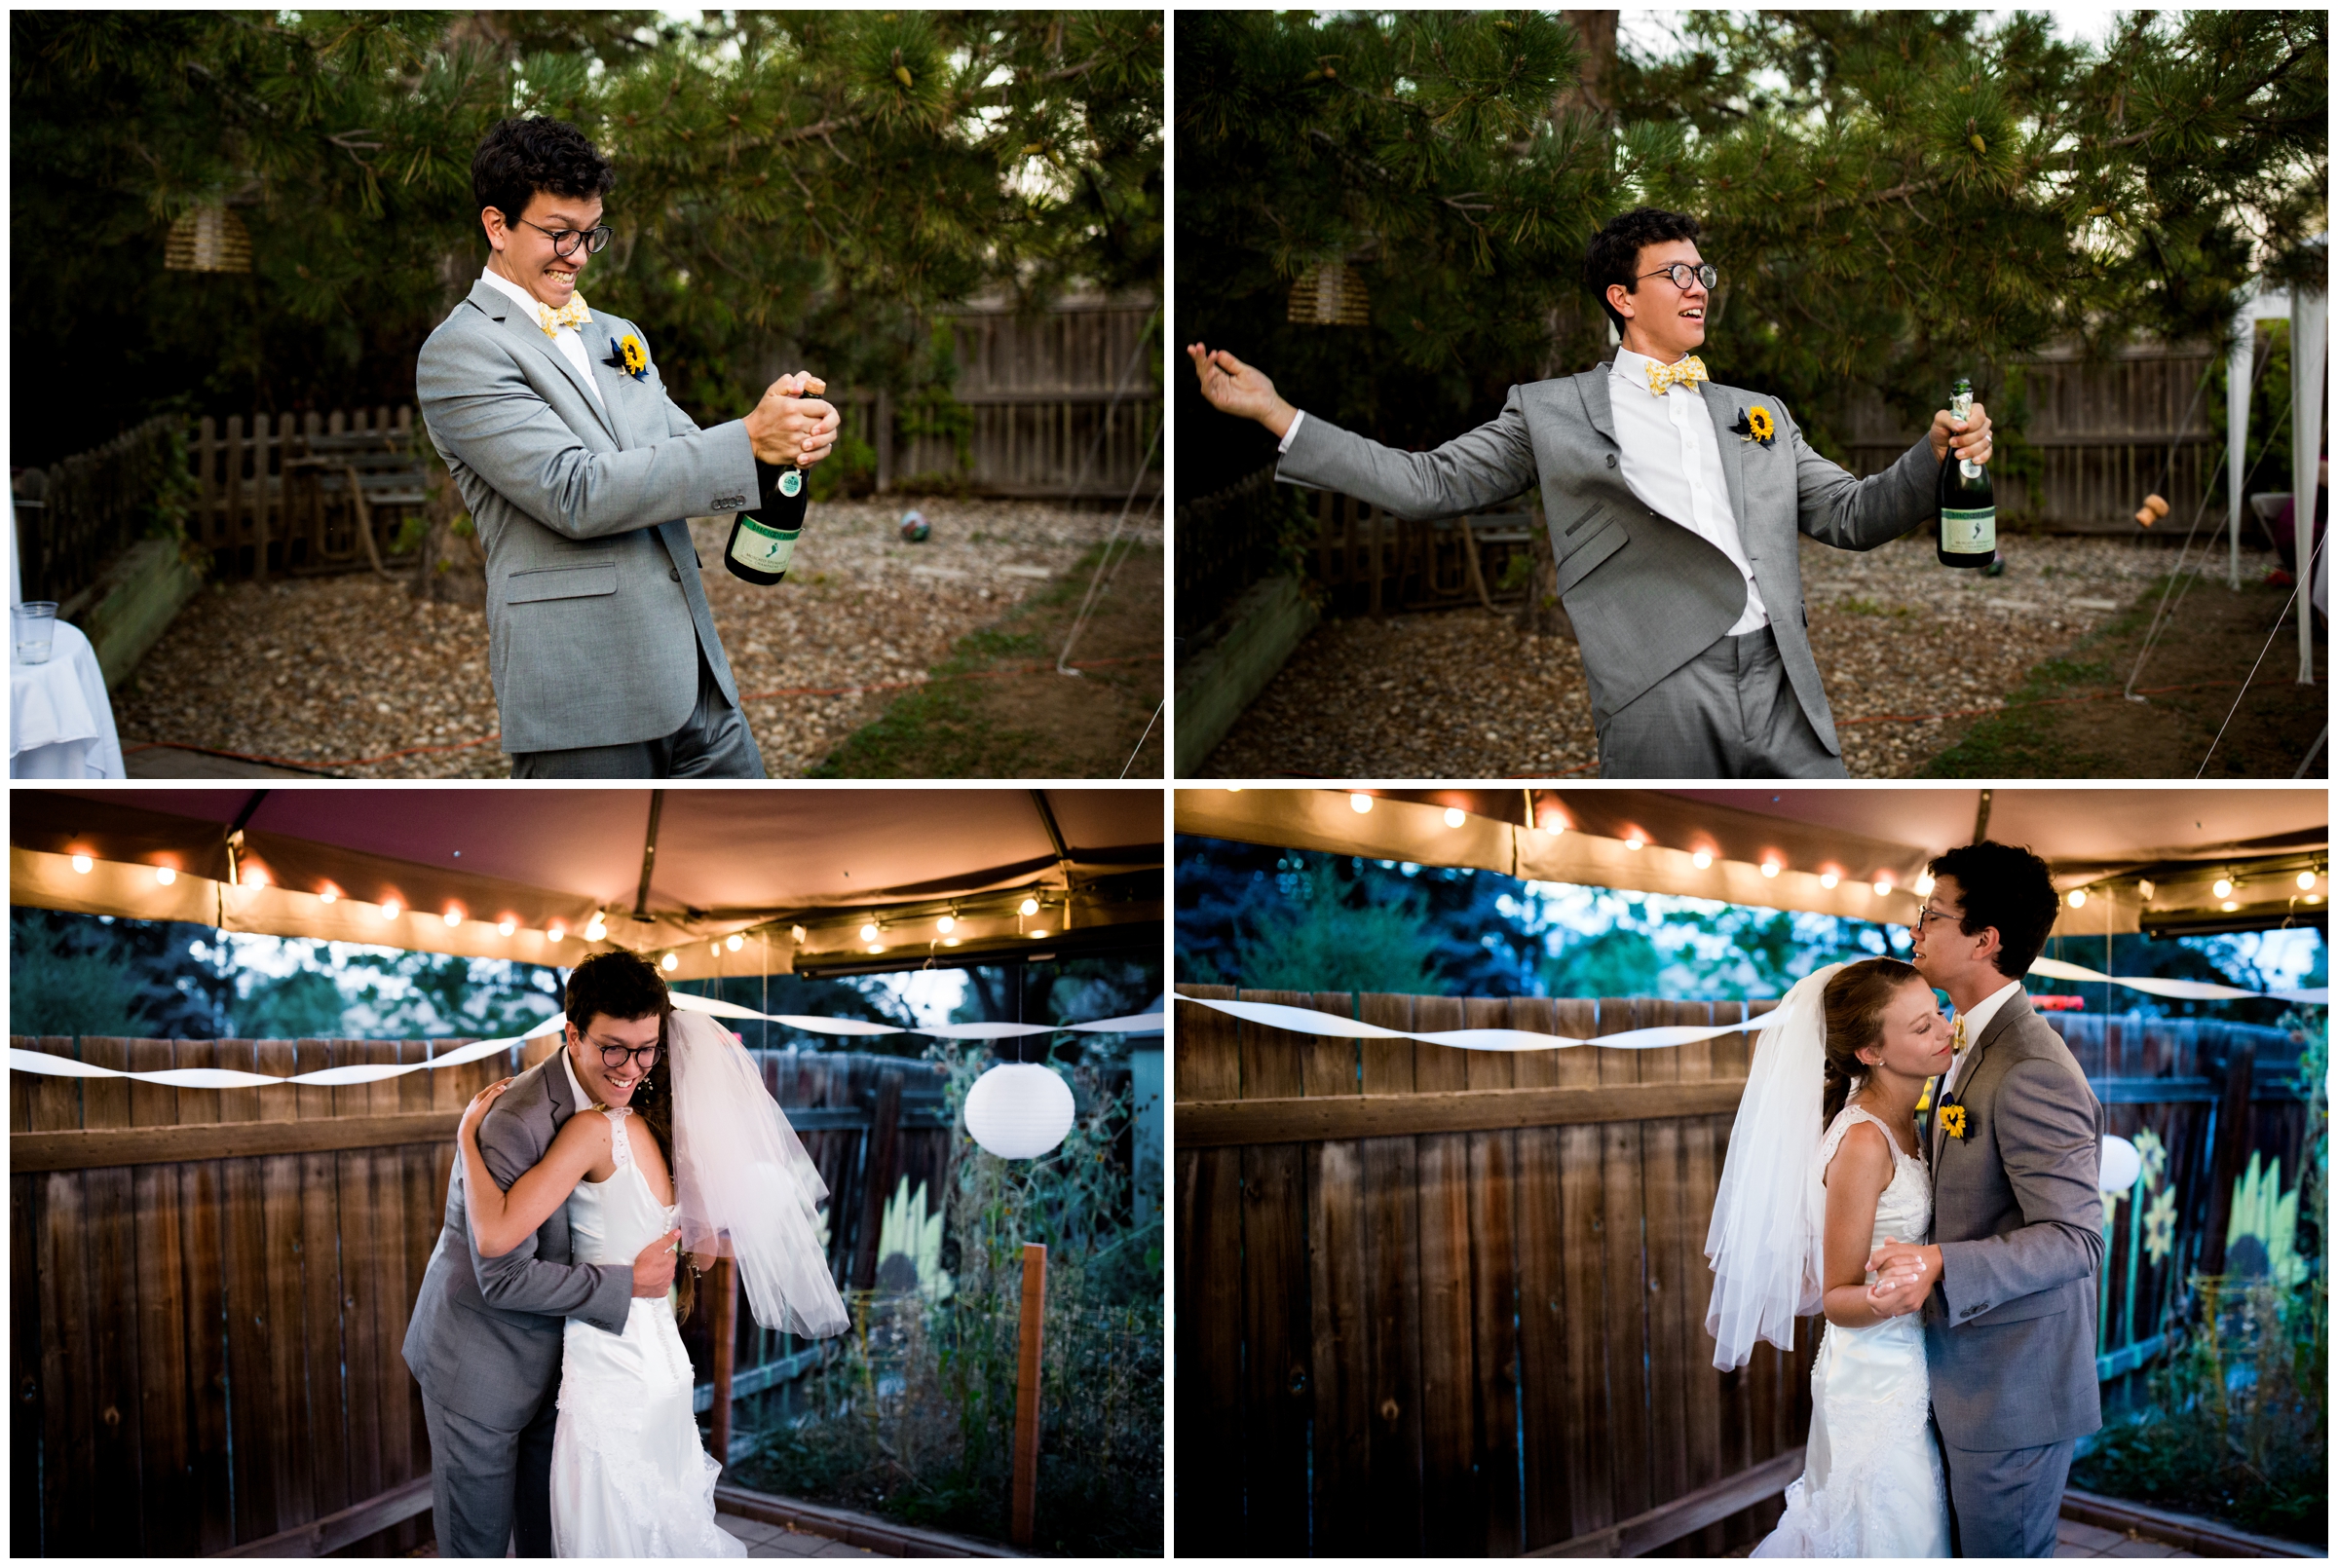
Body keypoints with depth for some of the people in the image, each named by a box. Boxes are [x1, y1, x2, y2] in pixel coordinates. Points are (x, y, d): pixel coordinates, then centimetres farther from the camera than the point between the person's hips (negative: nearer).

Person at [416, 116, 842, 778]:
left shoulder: (618, 337, 20)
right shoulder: (460, 353, -7)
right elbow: (575, 494, -17)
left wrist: (783, 432, -8)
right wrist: (749, 440, -18)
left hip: (691, 676, 8)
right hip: (582, 696, -7)